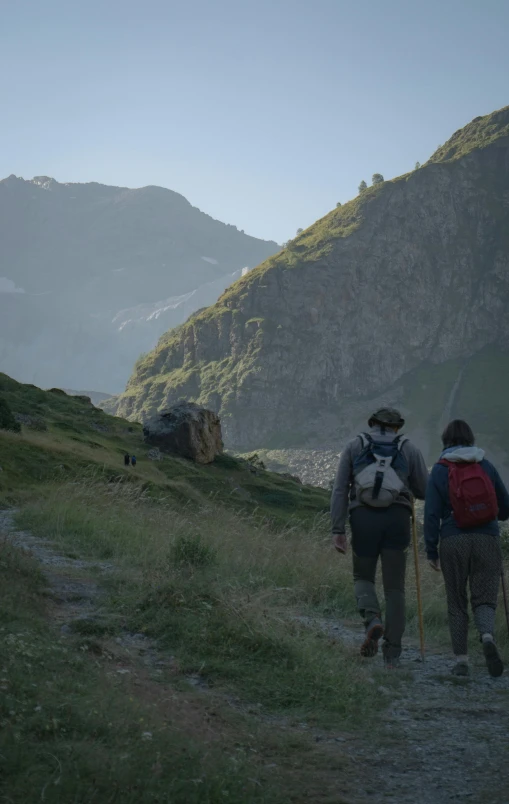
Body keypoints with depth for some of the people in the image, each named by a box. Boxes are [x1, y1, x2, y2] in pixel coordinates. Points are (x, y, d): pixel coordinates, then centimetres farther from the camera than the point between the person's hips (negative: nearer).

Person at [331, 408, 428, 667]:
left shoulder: (354, 447, 13)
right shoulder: (409, 449, 13)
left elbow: (339, 491, 4)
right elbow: (424, 491, 11)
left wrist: (338, 530, 2)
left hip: (363, 517, 0)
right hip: (398, 518, 0)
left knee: (363, 577, 18)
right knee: (394, 587, 8)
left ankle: (372, 620, -11)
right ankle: (392, 652, 6)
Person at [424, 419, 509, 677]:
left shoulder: (440, 470, 0)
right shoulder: (486, 466, 5)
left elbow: (431, 513, -4)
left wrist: (431, 551, 1)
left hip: (453, 542, -1)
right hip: (487, 540, 1)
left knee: (456, 603, 10)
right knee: (485, 597, 5)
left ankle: (461, 660, 9)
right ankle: (487, 636, -25)